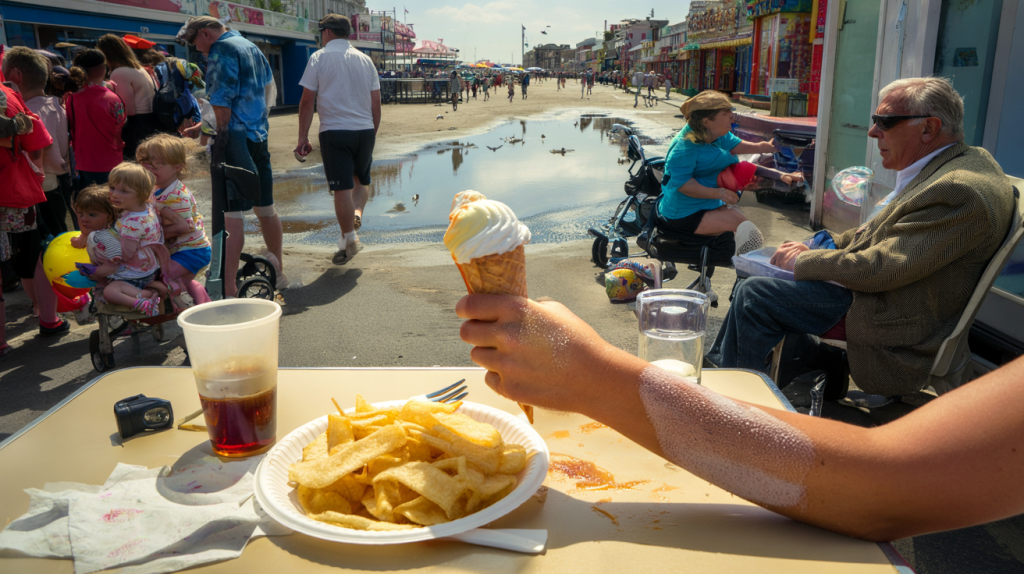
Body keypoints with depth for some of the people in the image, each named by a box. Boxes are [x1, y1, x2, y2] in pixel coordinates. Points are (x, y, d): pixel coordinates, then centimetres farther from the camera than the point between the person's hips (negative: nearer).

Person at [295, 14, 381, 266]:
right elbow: (376, 102, 11)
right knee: (361, 181, 20)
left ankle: (349, 240, 2)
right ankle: (357, 212, -5)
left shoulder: (319, 57, -1)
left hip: (334, 131, -3)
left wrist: (303, 137, 0)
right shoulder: (365, 59, 9)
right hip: (365, 130, 4)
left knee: (342, 187, 0)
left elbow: (307, 101, -5)